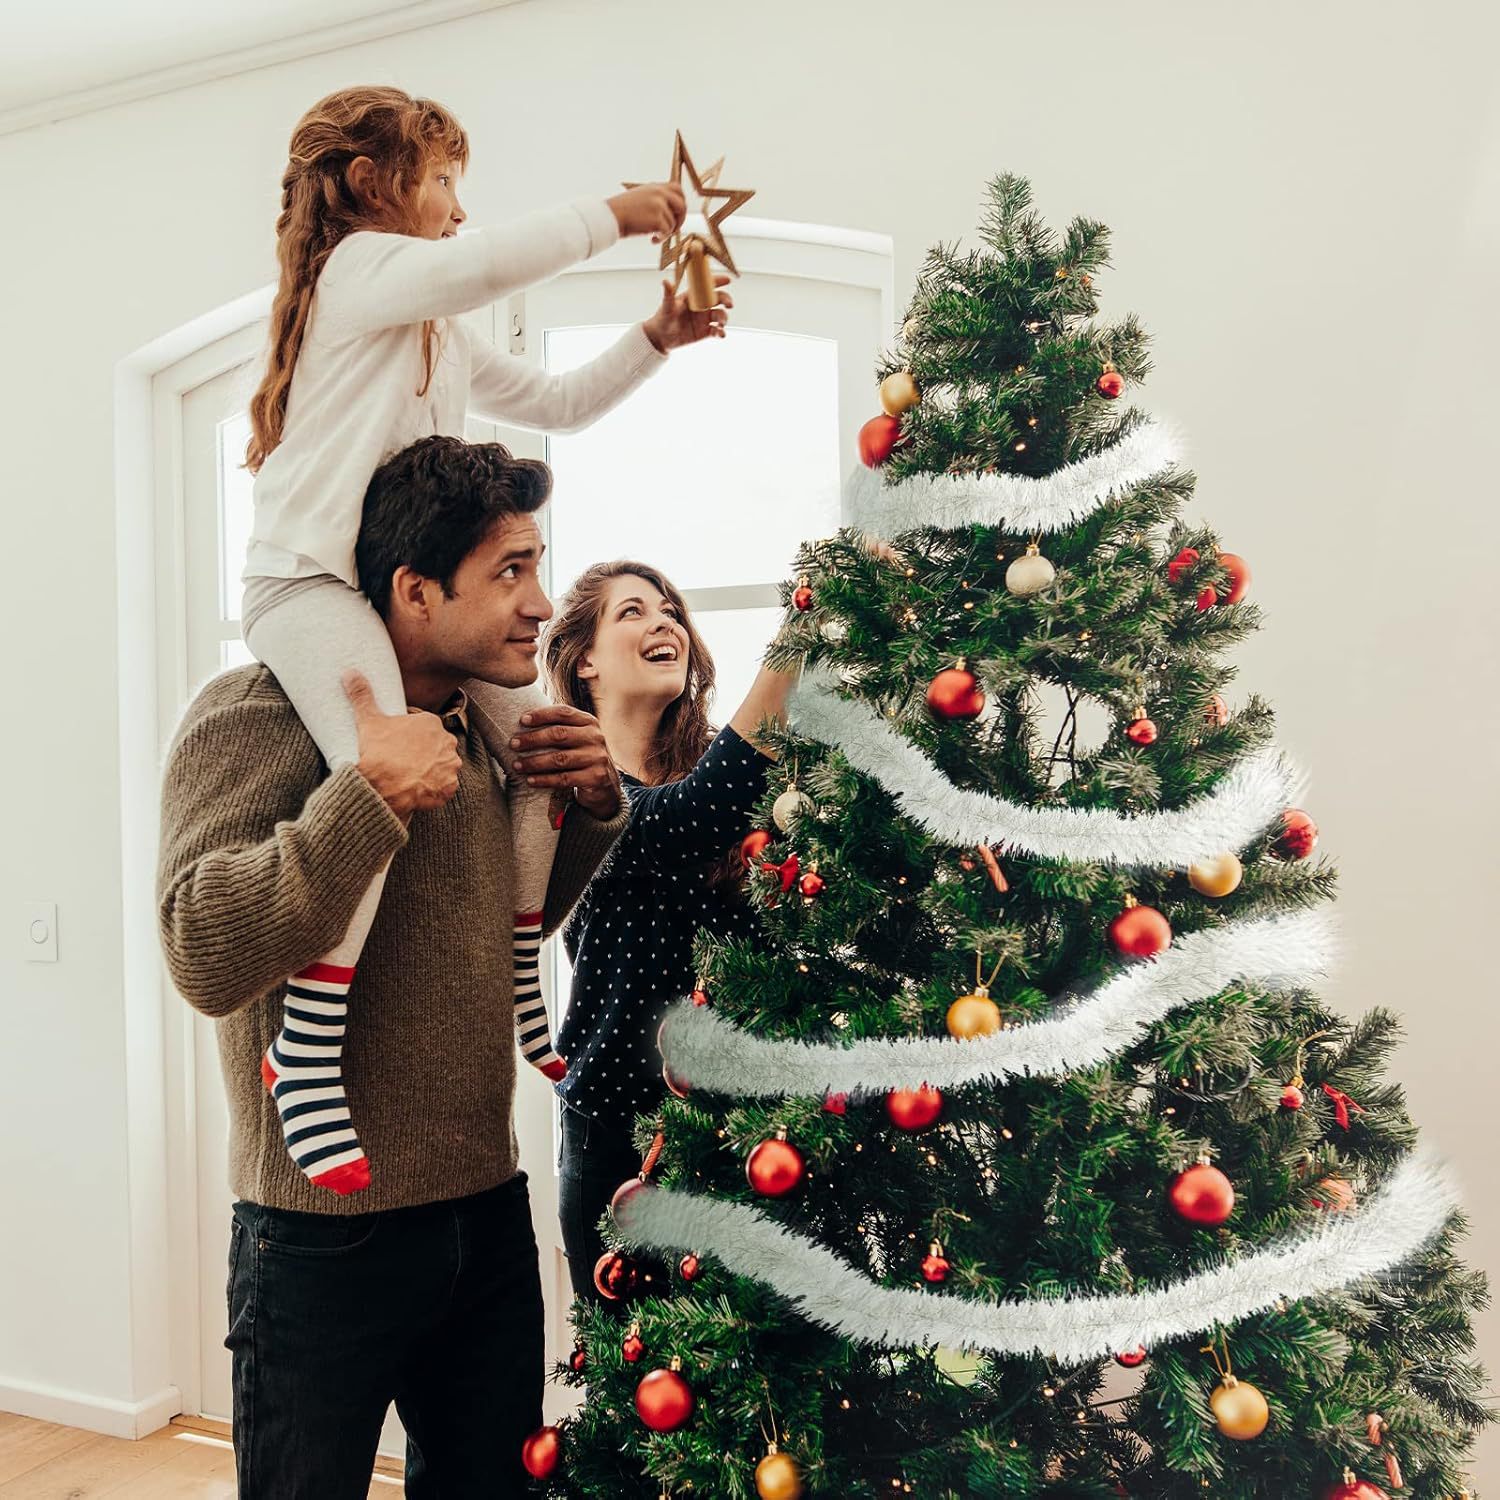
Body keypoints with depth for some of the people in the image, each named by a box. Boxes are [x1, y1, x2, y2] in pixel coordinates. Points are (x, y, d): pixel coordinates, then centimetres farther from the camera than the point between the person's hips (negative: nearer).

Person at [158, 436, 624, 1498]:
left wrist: (592, 805, 4)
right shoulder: (261, 713, -14)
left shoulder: (478, 730, 8)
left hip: (490, 1214, 7)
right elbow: (205, 958, -26)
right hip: (328, 1239, -6)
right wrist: (372, 793, -30)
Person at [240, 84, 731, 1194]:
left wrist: (656, 337, 19)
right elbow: (492, 264, -22)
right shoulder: (362, 265, -3)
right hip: (309, 579, -10)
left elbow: (554, 404, 28)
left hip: (400, 587, 10)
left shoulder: (444, 337, 26)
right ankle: (305, 1052, -23)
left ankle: (519, 991, 16)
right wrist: (612, 215, -9)